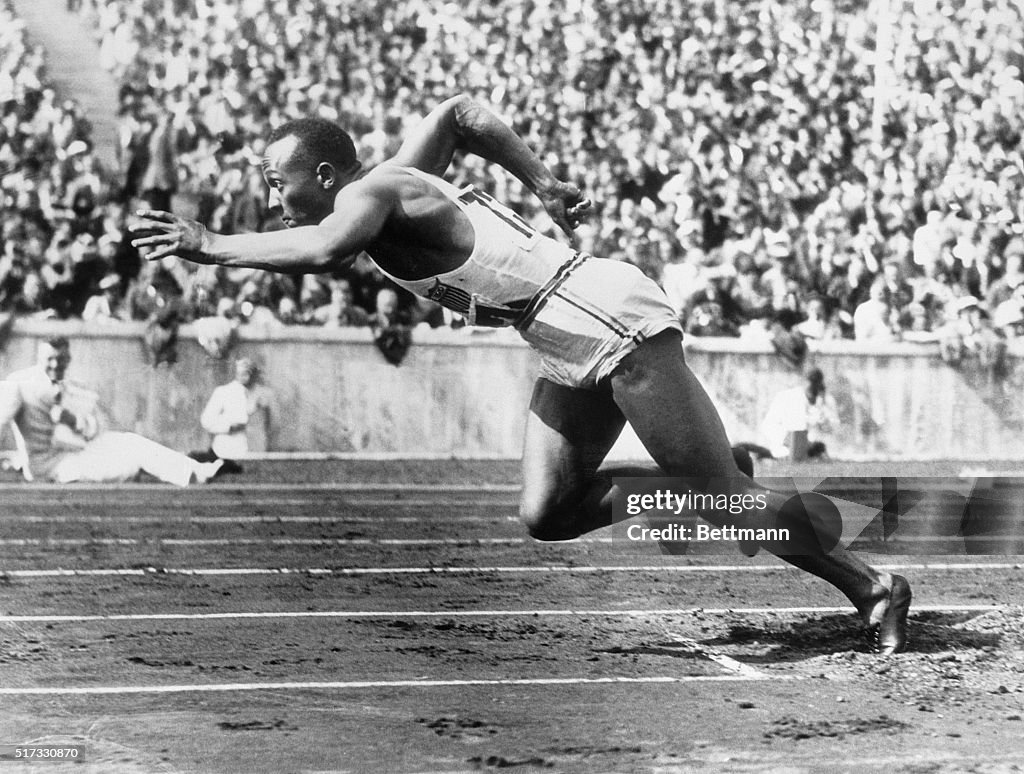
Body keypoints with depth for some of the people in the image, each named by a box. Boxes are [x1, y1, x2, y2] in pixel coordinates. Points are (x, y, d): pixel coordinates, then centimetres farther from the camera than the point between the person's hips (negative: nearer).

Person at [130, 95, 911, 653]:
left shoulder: (369, 196, -13)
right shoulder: (391, 183, 13)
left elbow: (324, 250, -36)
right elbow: (458, 110, 28)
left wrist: (210, 246, -28)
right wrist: (544, 183, 29)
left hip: (614, 320, -10)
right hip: (579, 347, 10)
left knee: (727, 500, -4)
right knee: (548, 514, 6)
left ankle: (871, 586, 9)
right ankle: (711, 475, 16)